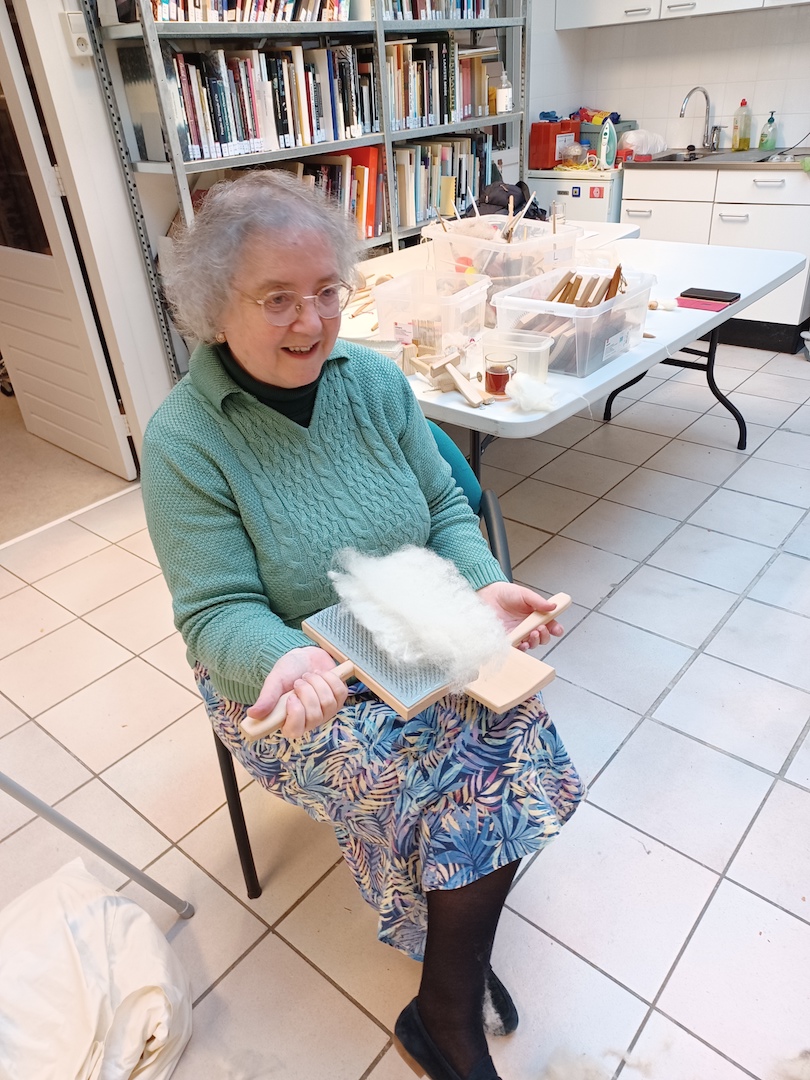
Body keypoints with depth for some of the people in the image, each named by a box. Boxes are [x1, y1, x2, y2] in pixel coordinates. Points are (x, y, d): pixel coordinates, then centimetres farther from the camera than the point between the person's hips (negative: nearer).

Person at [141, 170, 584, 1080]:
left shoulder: (375, 380, -2)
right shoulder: (183, 440, -16)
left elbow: (445, 510, 3)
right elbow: (216, 613, -16)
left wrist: (484, 587, -17)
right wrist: (292, 660, -37)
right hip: (288, 674, -4)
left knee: (516, 733, -19)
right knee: (435, 774, -23)